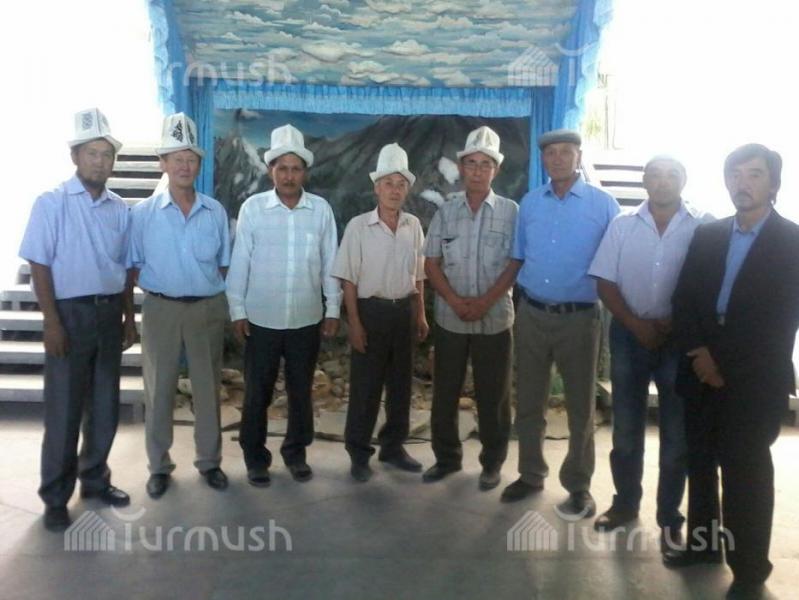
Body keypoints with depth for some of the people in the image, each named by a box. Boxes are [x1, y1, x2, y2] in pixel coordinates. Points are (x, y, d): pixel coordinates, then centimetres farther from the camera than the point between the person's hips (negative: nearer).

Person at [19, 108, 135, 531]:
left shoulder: (119, 209, 6)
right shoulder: (51, 204, -5)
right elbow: (39, 266, -8)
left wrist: (129, 319, 11)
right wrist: (51, 322, -14)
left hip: (109, 312, 4)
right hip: (71, 312, -4)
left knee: (105, 406, 13)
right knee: (64, 409, 3)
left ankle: (94, 479, 31)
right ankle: (55, 497, 19)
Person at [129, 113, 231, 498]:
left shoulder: (215, 212, 2)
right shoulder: (143, 213, -2)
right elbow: (133, 267, 3)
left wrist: (207, 289, 0)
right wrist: (158, 285, -6)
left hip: (208, 308, 1)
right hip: (161, 309, -1)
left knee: (208, 388, 10)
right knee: (159, 389, 8)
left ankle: (209, 460, 25)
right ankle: (159, 466, 23)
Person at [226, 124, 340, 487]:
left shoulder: (321, 209, -1)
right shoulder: (252, 207, -5)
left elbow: (330, 262, 2)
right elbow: (239, 262, -3)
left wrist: (333, 309, 3)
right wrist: (237, 311, -3)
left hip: (307, 320, 1)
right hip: (261, 319, -1)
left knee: (301, 392, 14)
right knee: (257, 394, 10)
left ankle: (296, 453, 32)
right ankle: (255, 458, 27)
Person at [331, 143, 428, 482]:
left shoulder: (414, 226, 5)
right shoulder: (358, 226, -8)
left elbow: (418, 276, 12)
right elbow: (349, 279, -8)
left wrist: (420, 314, 10)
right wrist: (354, 322, -12)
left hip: (404, 312, 5)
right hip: (372, 311, -4)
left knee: (400, 383, 13)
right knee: (365, 385, 3)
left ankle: (393, 446, 29)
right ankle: (359, 453, 17)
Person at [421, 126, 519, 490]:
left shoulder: (511, 212, -1)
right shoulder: (445, 212, 5)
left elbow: (516, 263, -5)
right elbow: (431, 264, 3)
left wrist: (485, 301, -15)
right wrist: (455, 301, -11)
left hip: (495, 320, -2)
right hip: (450, 319, 2)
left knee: (492, 396, 7)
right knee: (444, 393, 10)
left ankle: (493, 462, 24)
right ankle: (447, 457, 27)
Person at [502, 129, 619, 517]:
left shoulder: (603, 204, -5)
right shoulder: (529, 203, 6)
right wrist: (525, 295, 7)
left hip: (579, 318, -3)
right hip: (531, 315, 3)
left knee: (580, 407, 9)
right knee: (529, 402, 13)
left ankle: (578, 486, 24)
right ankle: (531, 474, 30)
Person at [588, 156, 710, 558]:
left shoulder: (704, 227, -3)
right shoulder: (622, 225, 3)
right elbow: (605, 282, 0)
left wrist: (672, 323, -12)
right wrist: (635, 324, -11)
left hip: (679, 340, -1)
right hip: (629, 337, 2)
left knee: (677, 434, 7)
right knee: (626, 427, 12)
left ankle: (669, 518, 23)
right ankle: (625, 504, 29)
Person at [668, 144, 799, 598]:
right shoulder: (707, 236, 9)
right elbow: (683, 300, 5)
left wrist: (724, 362, -12)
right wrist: (698, 352, -9)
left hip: (755, 379, -4)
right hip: (702, 370, 4)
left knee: (746, 472, 4)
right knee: (701, 462, 13)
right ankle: (703, 542, 31)